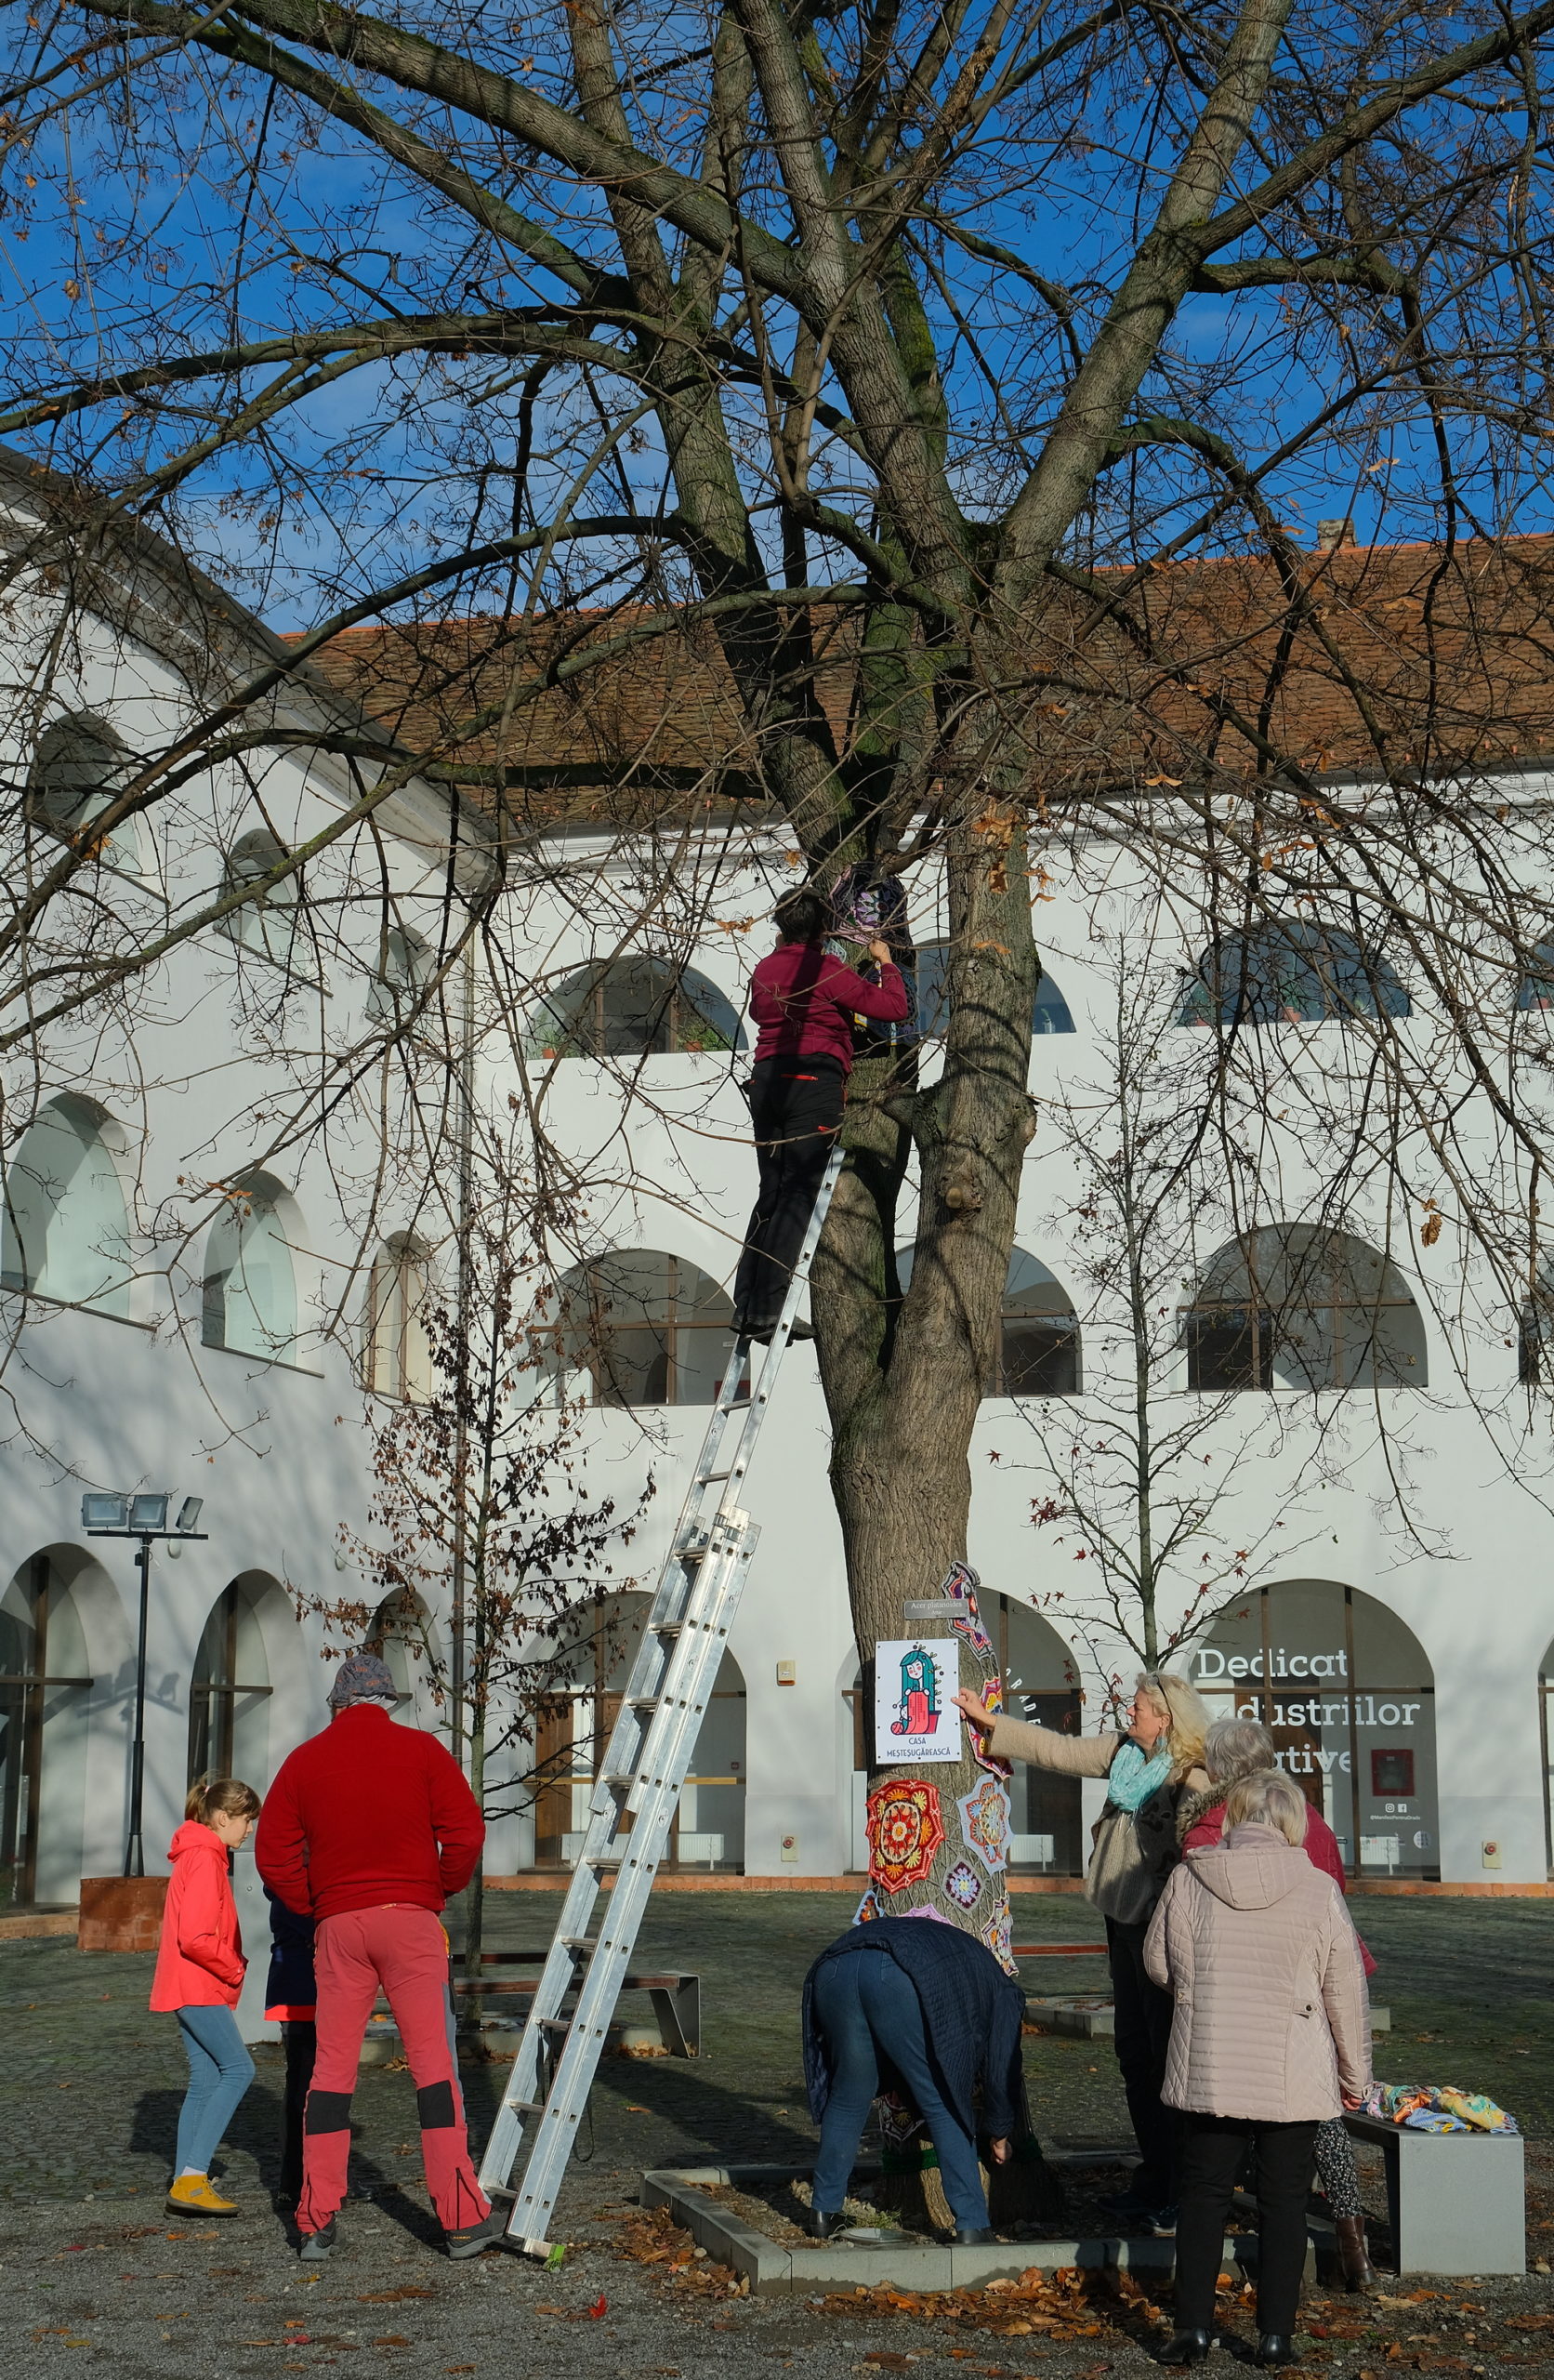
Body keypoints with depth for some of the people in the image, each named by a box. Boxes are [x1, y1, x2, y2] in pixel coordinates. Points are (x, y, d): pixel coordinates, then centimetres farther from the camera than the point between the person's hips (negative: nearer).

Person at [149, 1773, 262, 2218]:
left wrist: (232, 1968, 10)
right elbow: (195, 1937, -23)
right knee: (238, 2068, -12)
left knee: (205, 2079, 8)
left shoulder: (204, 1856, 18)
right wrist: (235, 1969, -11)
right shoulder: (203, 1859, -15)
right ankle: (192, 2177, -15)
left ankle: (186, 2183, 8)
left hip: (192, 1987, 10)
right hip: (198, 1986, -10)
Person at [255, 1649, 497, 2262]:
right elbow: (466, 1832, -5)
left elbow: (274, 1854, 5)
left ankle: (317, 2223, 6)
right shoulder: (420, 1750, 2)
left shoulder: (304, 1760, 8)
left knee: (331, 2066, 7)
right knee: (433, 2060, -1)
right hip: (411, 1917, -2)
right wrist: (442, 1888, 10)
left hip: (338, 1927, 2)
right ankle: (462, 2218, -3)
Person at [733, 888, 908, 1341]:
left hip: (766, 1080, 7)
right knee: (798, 1196, -7)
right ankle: (768, 1311, -13)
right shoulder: (826, 970, -4)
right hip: (815, 1082, -7)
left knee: (771, 1193, 12)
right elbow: (893, 1008, -6)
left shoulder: (765, 969, 14)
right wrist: (886, 963, 12)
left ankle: (746, 1306, 6)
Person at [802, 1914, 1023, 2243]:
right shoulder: (998, 1987, 32)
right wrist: (1000, 2134, 45)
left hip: (834, 1969, 6)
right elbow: (1002, 2065, 31)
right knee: (944, 2105, 10)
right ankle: (971, 2226, 10)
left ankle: (823, 2213, 30)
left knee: (848, 2097, 23)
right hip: (898, 1980, -5)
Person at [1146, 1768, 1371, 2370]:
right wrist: (1355, 2073, 12)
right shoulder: (1319, 1891, -8)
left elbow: (1159, 1964, 6)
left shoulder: (1188, 1880, -6)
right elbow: (1346, 1993, -1)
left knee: (1204, 2195, 11)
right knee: (1284, 2201, 10)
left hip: (1208, 2068, 1)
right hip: (1294, 2078, 0)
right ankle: (1276, 2335, 12)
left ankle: (1194, 2327, 10)